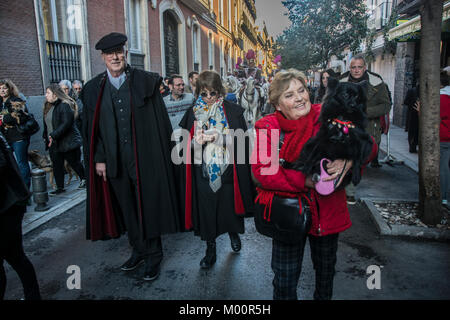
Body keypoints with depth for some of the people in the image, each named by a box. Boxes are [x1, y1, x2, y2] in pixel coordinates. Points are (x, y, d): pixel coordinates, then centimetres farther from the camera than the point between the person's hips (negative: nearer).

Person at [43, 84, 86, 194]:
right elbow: (46, 124, 20)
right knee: (57, 165, 10)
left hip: (67, 142, -8)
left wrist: (54, 135, -25)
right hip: (53, 143, 8)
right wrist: (45, 136, 11)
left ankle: (84, 179, 27)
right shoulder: (48, 106, 13)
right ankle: (60, 187, 19)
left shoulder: (65, 105, -15)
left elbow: (66, 124, -24)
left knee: (74, 163, 6)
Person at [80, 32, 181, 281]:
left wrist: (164, 153, -6)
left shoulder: (146, 81, -2)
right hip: (115, 161, 3)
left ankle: (153, 255, 23)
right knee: (127, 207, 14)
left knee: (149, 205, 6)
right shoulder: (93, 89, 6)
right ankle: (138, 250, 34)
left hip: (145, 157, -3)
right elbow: (91, 128, 8)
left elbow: (161, 120, -3)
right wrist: (98, 158, 1)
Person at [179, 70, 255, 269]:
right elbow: (185, 145, 4)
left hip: (228, 170, -1)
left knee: (230, 207, 14)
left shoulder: (232, 111, -4)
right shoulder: (193, 113, 2)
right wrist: (196, 141, -17)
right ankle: (210, 249, 26)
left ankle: (234, 234, 44)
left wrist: (220, 137, -20)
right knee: (206, 212, 8)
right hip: (203, 172, 1)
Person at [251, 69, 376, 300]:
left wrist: (348, 160, -27)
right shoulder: (268, 127, -11)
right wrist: (304, 181, -28)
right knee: (285, 279, 11)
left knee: (326, 268, 26)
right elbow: (261, 171, -20)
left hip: (328, 209, 3)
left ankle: (323, 297, 56)